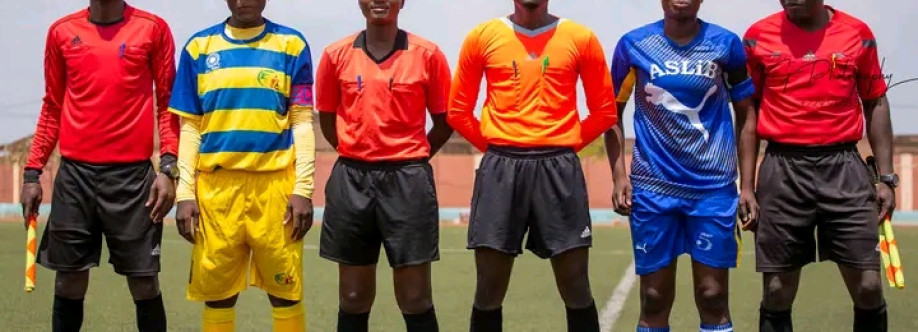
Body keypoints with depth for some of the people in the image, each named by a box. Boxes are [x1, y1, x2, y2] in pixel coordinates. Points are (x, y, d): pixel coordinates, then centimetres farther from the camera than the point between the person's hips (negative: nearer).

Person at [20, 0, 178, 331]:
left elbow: (167, 103, 3)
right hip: (74, 172, 2)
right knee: (68, 284, 4)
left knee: (145, 284, -2)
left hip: (133, 172, -2)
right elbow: (52, 108, 15)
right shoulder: (62, 31, 9)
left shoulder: (153, 29, 2)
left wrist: (168, 168, -8)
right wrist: (32, 171, 9)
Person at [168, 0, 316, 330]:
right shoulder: (199, 46, 9)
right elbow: (190, 128, 9)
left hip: (275, 183, -1)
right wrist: (185, 192, 1)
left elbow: (302, 122, 3)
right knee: (217, 292, 5)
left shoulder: (291, 45, 5)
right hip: (216, 185, 2)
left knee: (285, 291, 2)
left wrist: (303, 189, -6)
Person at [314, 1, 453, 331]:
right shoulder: (336, 55, 3)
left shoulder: (428, 54, -1)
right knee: (353, 299, 7)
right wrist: (359, 155, 10)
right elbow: (327, 120, 13)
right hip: (351, 180, 2)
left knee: (415, 299, -1)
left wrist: (408, 160, 5)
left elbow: (444, 122, 6)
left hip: (408, 180, -2)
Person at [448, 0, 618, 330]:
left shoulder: (580, 38, 3)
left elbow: (605, 112, 11)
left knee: (576, 289, -1)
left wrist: (564, 145, 7)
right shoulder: (483, 37, 4)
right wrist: (498, 148, 7)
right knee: (489, 290, 1)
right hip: (500, 167, 0)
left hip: (558, 167, 0)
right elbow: (458, 110, 11)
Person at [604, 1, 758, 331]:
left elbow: (746, 115, 7)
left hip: (714, 187, 0)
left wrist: (747, 185, 2)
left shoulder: (726, 44, 1)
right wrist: (619, 174, -2)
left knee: (713, 296, 0)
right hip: (652, 187, 0)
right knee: (654, 298, 4)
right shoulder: (633, 44, 1)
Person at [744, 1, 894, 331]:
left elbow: (875, 104, 11)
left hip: (843, 167, 1)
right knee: (777, 292, 2)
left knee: (868, 287, -3)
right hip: (782, 170, -1)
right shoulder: (759, 37, 1)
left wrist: (886, 177, 6)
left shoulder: (858, 34, 4)